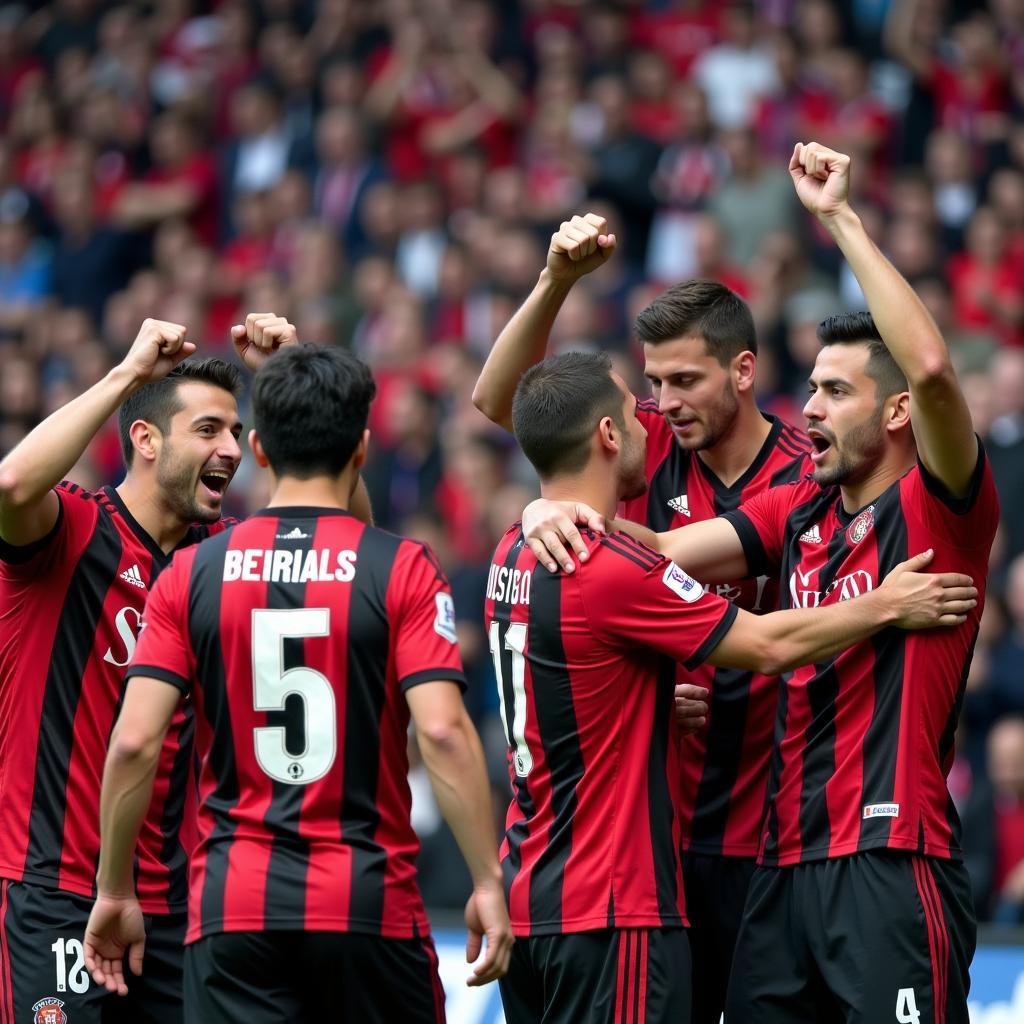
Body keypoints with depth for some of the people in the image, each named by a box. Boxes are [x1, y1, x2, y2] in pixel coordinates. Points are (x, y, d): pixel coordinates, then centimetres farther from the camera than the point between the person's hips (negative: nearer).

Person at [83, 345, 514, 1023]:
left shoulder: (193, 574, 2)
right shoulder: (402, 570, -4)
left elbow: (134, 743, -2)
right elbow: (443, 732, -13)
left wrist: (115, 891, 7)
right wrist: (488, 881, -7)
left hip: (233, 908, 1)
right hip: (370, 902, -1)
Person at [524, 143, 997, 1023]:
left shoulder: (940, 507, -4)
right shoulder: (798, 512, 16)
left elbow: (931, 369, -21)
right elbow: (658, 553, 16)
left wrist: (840, 216, -17)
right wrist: (569, 508, -4)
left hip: (892, 869, -7)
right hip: (786, 864, 7)